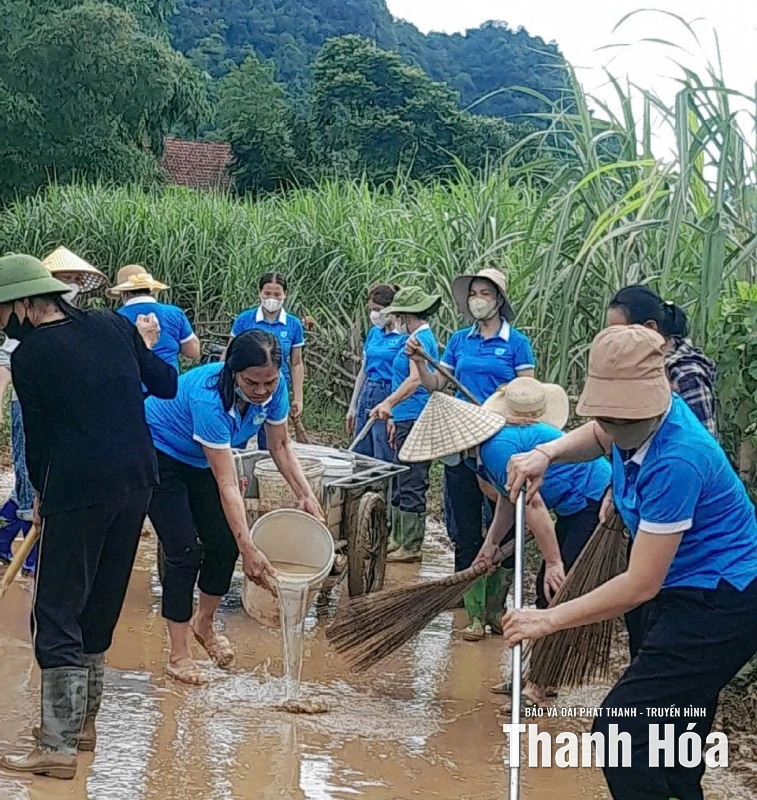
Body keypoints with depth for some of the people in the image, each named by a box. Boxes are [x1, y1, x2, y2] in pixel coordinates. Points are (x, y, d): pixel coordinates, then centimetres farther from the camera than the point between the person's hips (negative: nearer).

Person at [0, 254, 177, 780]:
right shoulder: (112, 326, 7)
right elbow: (166, 385, 14)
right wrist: (144, 346, 32)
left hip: (77, 491, -6)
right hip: (137, 480, 7)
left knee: (57, 615, 1)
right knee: (101, 607, 19)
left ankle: (58, 748, -1)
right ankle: (82, 721, 30)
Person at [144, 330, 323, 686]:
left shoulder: (274, 389, -21)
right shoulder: (209, 398, -40)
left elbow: (280, 446, -4)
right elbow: (227, 485, -39)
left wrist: (306, 495, -17)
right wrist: (249, 549, -40)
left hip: (200, 461, 7)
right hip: (160, 454, -7)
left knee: (224, 543, 3)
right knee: (185, 551, -13)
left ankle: (204, 623, 29)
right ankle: (178, 656, -4)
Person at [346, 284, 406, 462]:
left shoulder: (404, 337, -11)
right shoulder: (374, 333, 12)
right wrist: (353, 406, 18)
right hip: (366, 397, 8)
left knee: (384, 461, -4)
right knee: (360, 457, 11)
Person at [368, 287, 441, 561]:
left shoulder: (422, 339, -12)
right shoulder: (417, 338, 20)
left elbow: (416, 379, -25)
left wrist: (389, 403, -35)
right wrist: (395, 417, 26)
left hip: (416, 421, -11)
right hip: (407, 419, 11)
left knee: (411, 485, -7)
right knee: (400, 483, 15)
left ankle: (411, 546, -3)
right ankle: (398, 539, 22)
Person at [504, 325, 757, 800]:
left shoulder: (677, 461, -30)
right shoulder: (644, 417, -4)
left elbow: (641, 586, -25)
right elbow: (598, 436, 23)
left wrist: (550, 620, -17)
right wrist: (546, 454, 2)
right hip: (696, 596, 10)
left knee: (621, 731, -15)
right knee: (671, 744, 19)